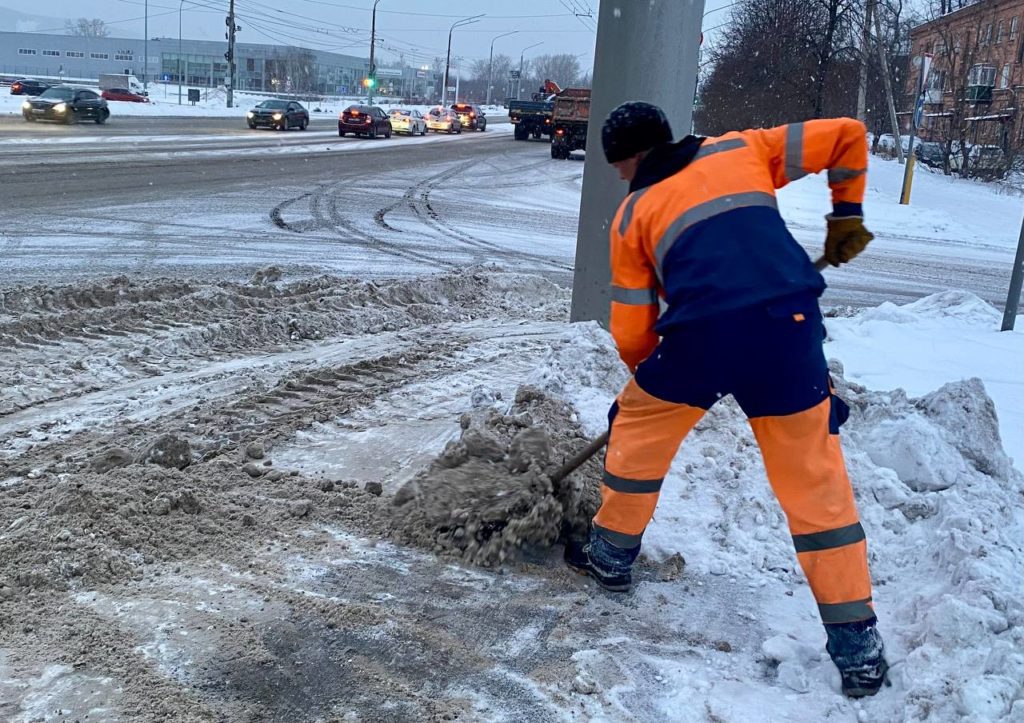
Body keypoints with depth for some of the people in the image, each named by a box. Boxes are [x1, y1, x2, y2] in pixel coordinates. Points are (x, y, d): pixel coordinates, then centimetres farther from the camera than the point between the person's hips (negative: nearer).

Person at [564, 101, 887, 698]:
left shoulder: (633, 214, 18)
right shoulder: (741, 150, 21)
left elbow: (632, 329, 16)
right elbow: (848, 135, 18)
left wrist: (650, 377, 35)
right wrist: (847, 213, 30)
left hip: (701, 334, -1)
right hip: (788, 326, 2)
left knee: (636, 431, 27)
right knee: (816, 481, 11)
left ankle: (612, 554, 40)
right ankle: (857, 642, 14)